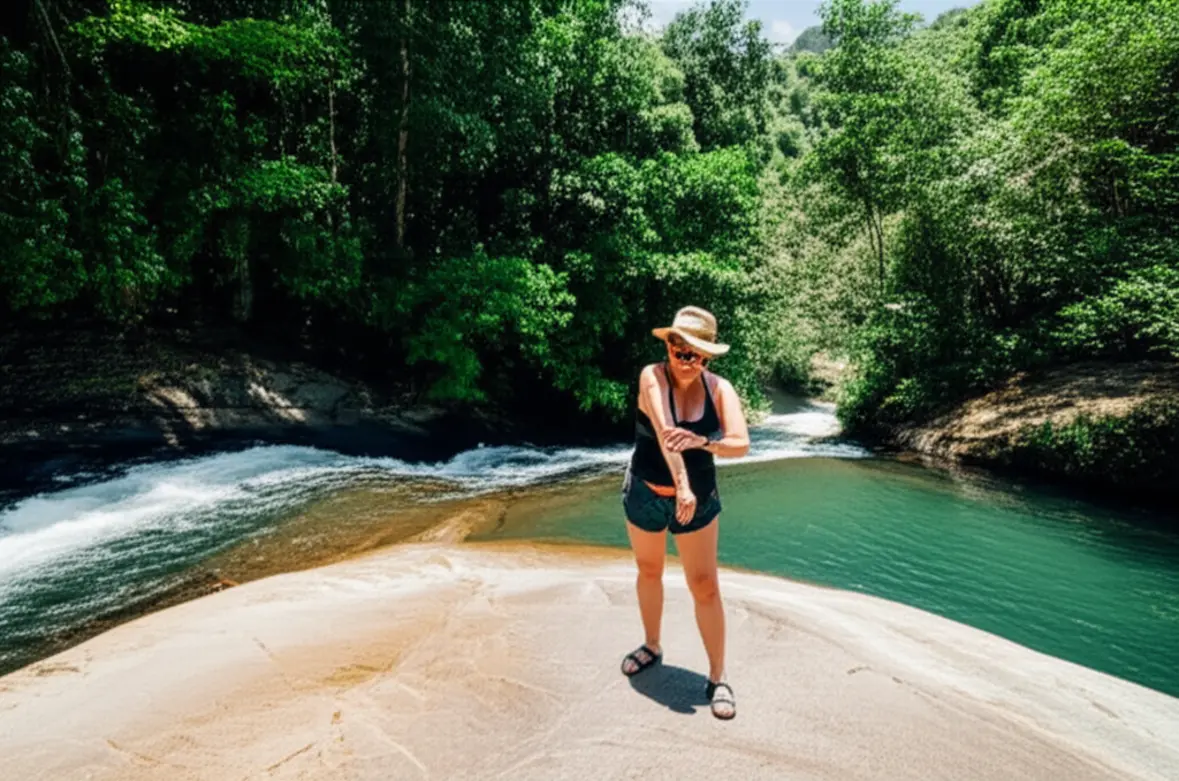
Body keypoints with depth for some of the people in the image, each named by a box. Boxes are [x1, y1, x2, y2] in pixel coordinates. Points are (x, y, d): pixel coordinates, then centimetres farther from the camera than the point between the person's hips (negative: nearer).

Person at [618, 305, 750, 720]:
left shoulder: (719, 388, -11)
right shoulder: (652, 376, -18)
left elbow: (741, 444, -22)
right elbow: (665, 433, -30)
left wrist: (701, 441, -40)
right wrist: (682, 487, -39)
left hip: (699, 498, 0)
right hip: (645, 494, 1)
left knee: (705, 586, 1)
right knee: (648, 572, 19)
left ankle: (717, 678, 18)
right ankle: (652, 647, 43)